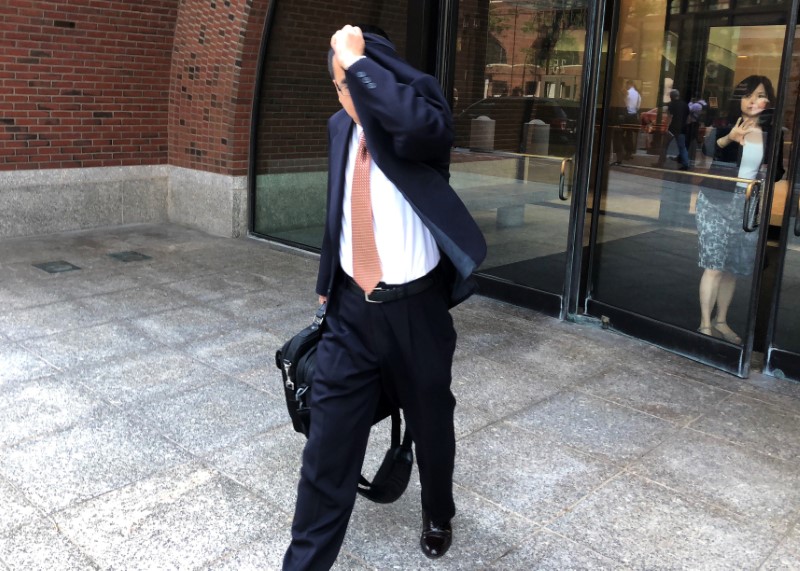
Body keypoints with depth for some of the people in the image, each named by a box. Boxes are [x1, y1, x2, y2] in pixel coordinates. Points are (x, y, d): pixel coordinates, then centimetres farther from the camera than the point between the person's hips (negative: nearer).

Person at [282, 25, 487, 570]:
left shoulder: (419, 124, -13)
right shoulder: (341, 128, 5)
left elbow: (418, 122, -41)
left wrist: (358, 58, -30)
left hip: (416, 307, -3)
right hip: (352, 307, 4)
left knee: (431, 425, 16)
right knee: (329, 438, 3)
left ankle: (438, 516, 46)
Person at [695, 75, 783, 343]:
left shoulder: (772, 134, 7)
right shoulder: (723, 127, -3)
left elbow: (777, 171, 18)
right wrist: (728, 139, -30)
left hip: (748, 205, 4)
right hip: (717, 200, -4)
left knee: (733, 266, 7)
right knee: (714, 265, -8)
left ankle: (721, 321, 20)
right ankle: (705, 324, -2)